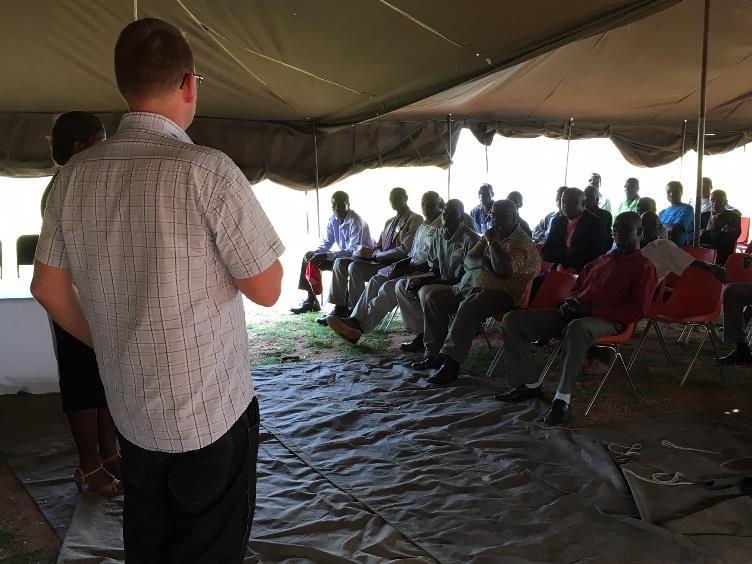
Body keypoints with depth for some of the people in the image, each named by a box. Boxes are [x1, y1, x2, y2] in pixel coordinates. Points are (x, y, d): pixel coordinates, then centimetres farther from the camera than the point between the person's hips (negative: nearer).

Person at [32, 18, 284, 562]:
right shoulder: (208, 170, -19)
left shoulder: (75, 174, -1)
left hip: (129, 410, 6)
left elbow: (48, 287, 8)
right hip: (212, 411, -6)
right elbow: (266, 289, -13)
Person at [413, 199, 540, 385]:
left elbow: (503, 270, -20)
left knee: (468, 307, -38)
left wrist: (493, 242, -14)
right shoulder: (490, 236, 21)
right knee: (431, 296, -5)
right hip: (467, 287, 9)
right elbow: (468, 260, 14)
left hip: (498, 293, -9)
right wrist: (482, 261, -8)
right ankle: (434, 353, -9)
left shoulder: (522, 243, -5)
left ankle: (450, 363, -38)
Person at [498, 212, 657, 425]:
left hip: (608, 321, -7)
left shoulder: (644, 267, 5)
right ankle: (529, 385, -3)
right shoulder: (600, 261, 25)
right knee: (512, 320, -5)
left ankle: (563, 399, -38)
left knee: (577, 327, -45)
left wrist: (591, 310, -15)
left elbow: (637, 311, -6)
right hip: (574, 314, 7)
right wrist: (570, 302, 7)